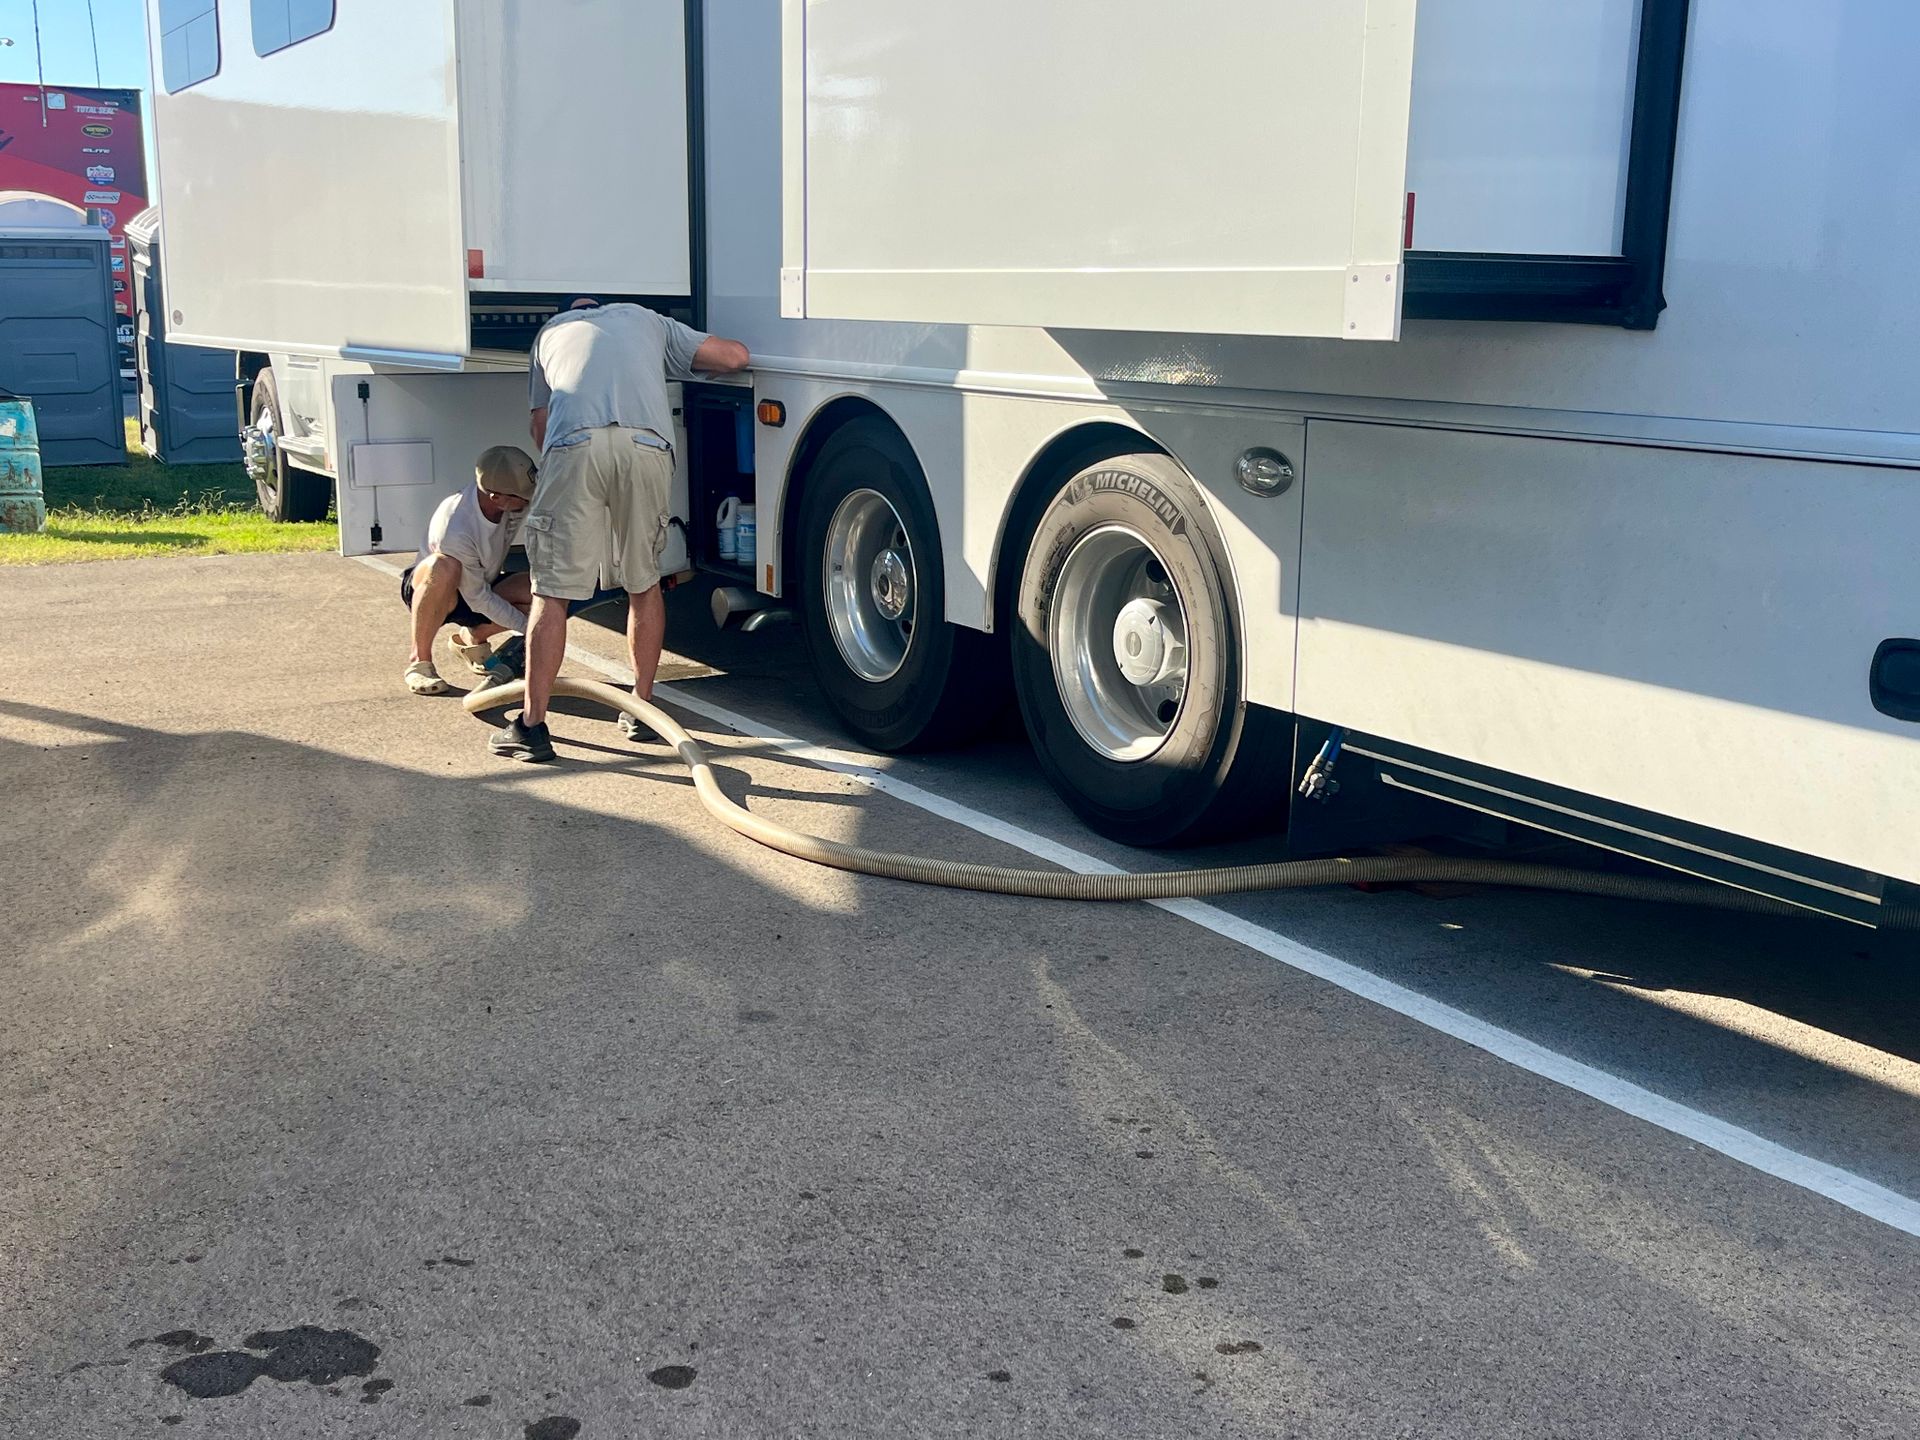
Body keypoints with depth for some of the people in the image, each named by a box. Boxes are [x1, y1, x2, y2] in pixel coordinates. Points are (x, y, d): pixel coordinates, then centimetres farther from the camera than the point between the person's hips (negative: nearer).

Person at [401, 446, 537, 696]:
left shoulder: (513, 502, -21)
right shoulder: (456, 529, -36)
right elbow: (478, 598, -27)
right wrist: (528, 626, -23)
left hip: (482, 584, 6)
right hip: (426, 587, -6)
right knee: (444, 567, -41)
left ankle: (473, 637, 6)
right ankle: (419, 659, -21)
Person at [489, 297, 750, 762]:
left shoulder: (551, 331, 34)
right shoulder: (644, 319, 34)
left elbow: (539, 422, 35)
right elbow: (736, 356, 30)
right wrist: (691, 363, 50)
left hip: (574, 444, -1)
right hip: (647, 444, 1)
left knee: (552, 591, 3)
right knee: (644, 583, 18)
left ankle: (532, 725, 3)